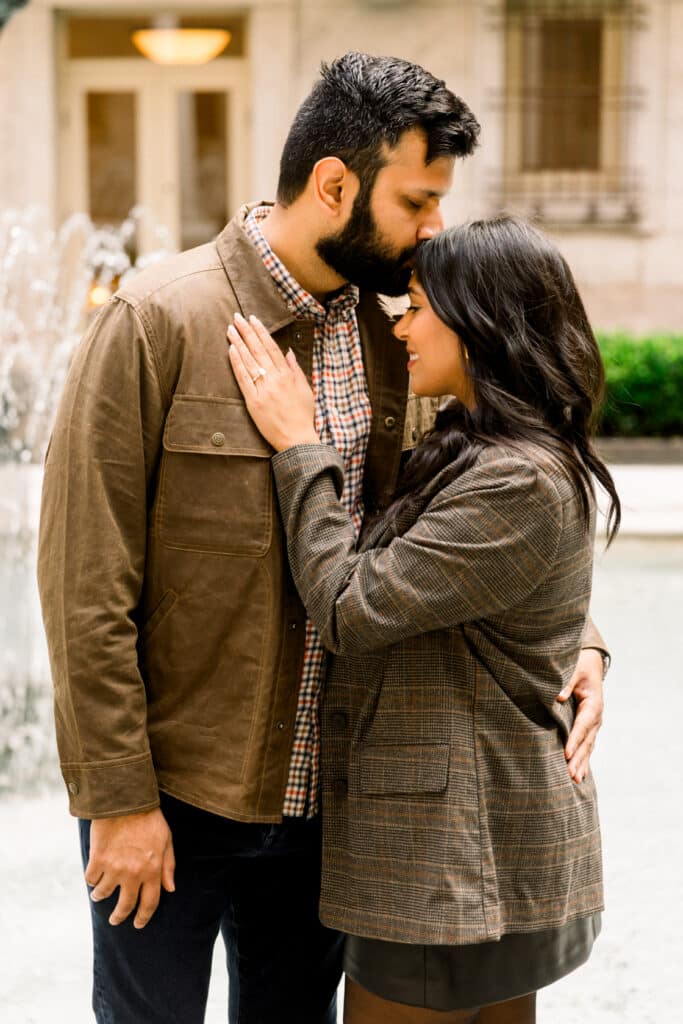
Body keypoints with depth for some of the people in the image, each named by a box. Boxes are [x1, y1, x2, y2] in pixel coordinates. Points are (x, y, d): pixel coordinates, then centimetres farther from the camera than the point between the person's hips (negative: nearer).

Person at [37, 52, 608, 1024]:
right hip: (171, 795, -5)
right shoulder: (158, 320, -15)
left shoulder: (387, 335, 3)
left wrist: (573, 637, -5)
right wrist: (119, 797, -15)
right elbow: (85, 578, -15)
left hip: (324, 791, 5)